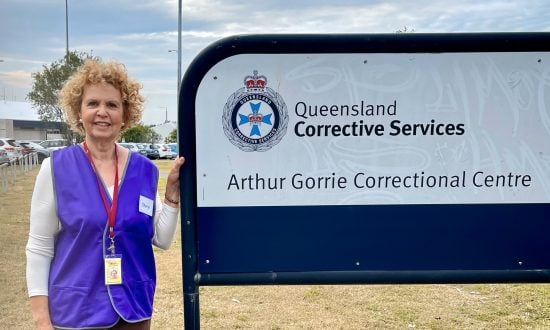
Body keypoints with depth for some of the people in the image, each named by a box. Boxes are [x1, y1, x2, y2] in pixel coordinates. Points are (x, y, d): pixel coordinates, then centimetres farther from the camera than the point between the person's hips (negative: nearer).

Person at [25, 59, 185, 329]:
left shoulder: (144, 169, -2)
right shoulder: (56, 167, -9)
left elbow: (162, 240, 0)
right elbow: (39, 247, -7)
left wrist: (172, 191, -10)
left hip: (134, 308, 3)